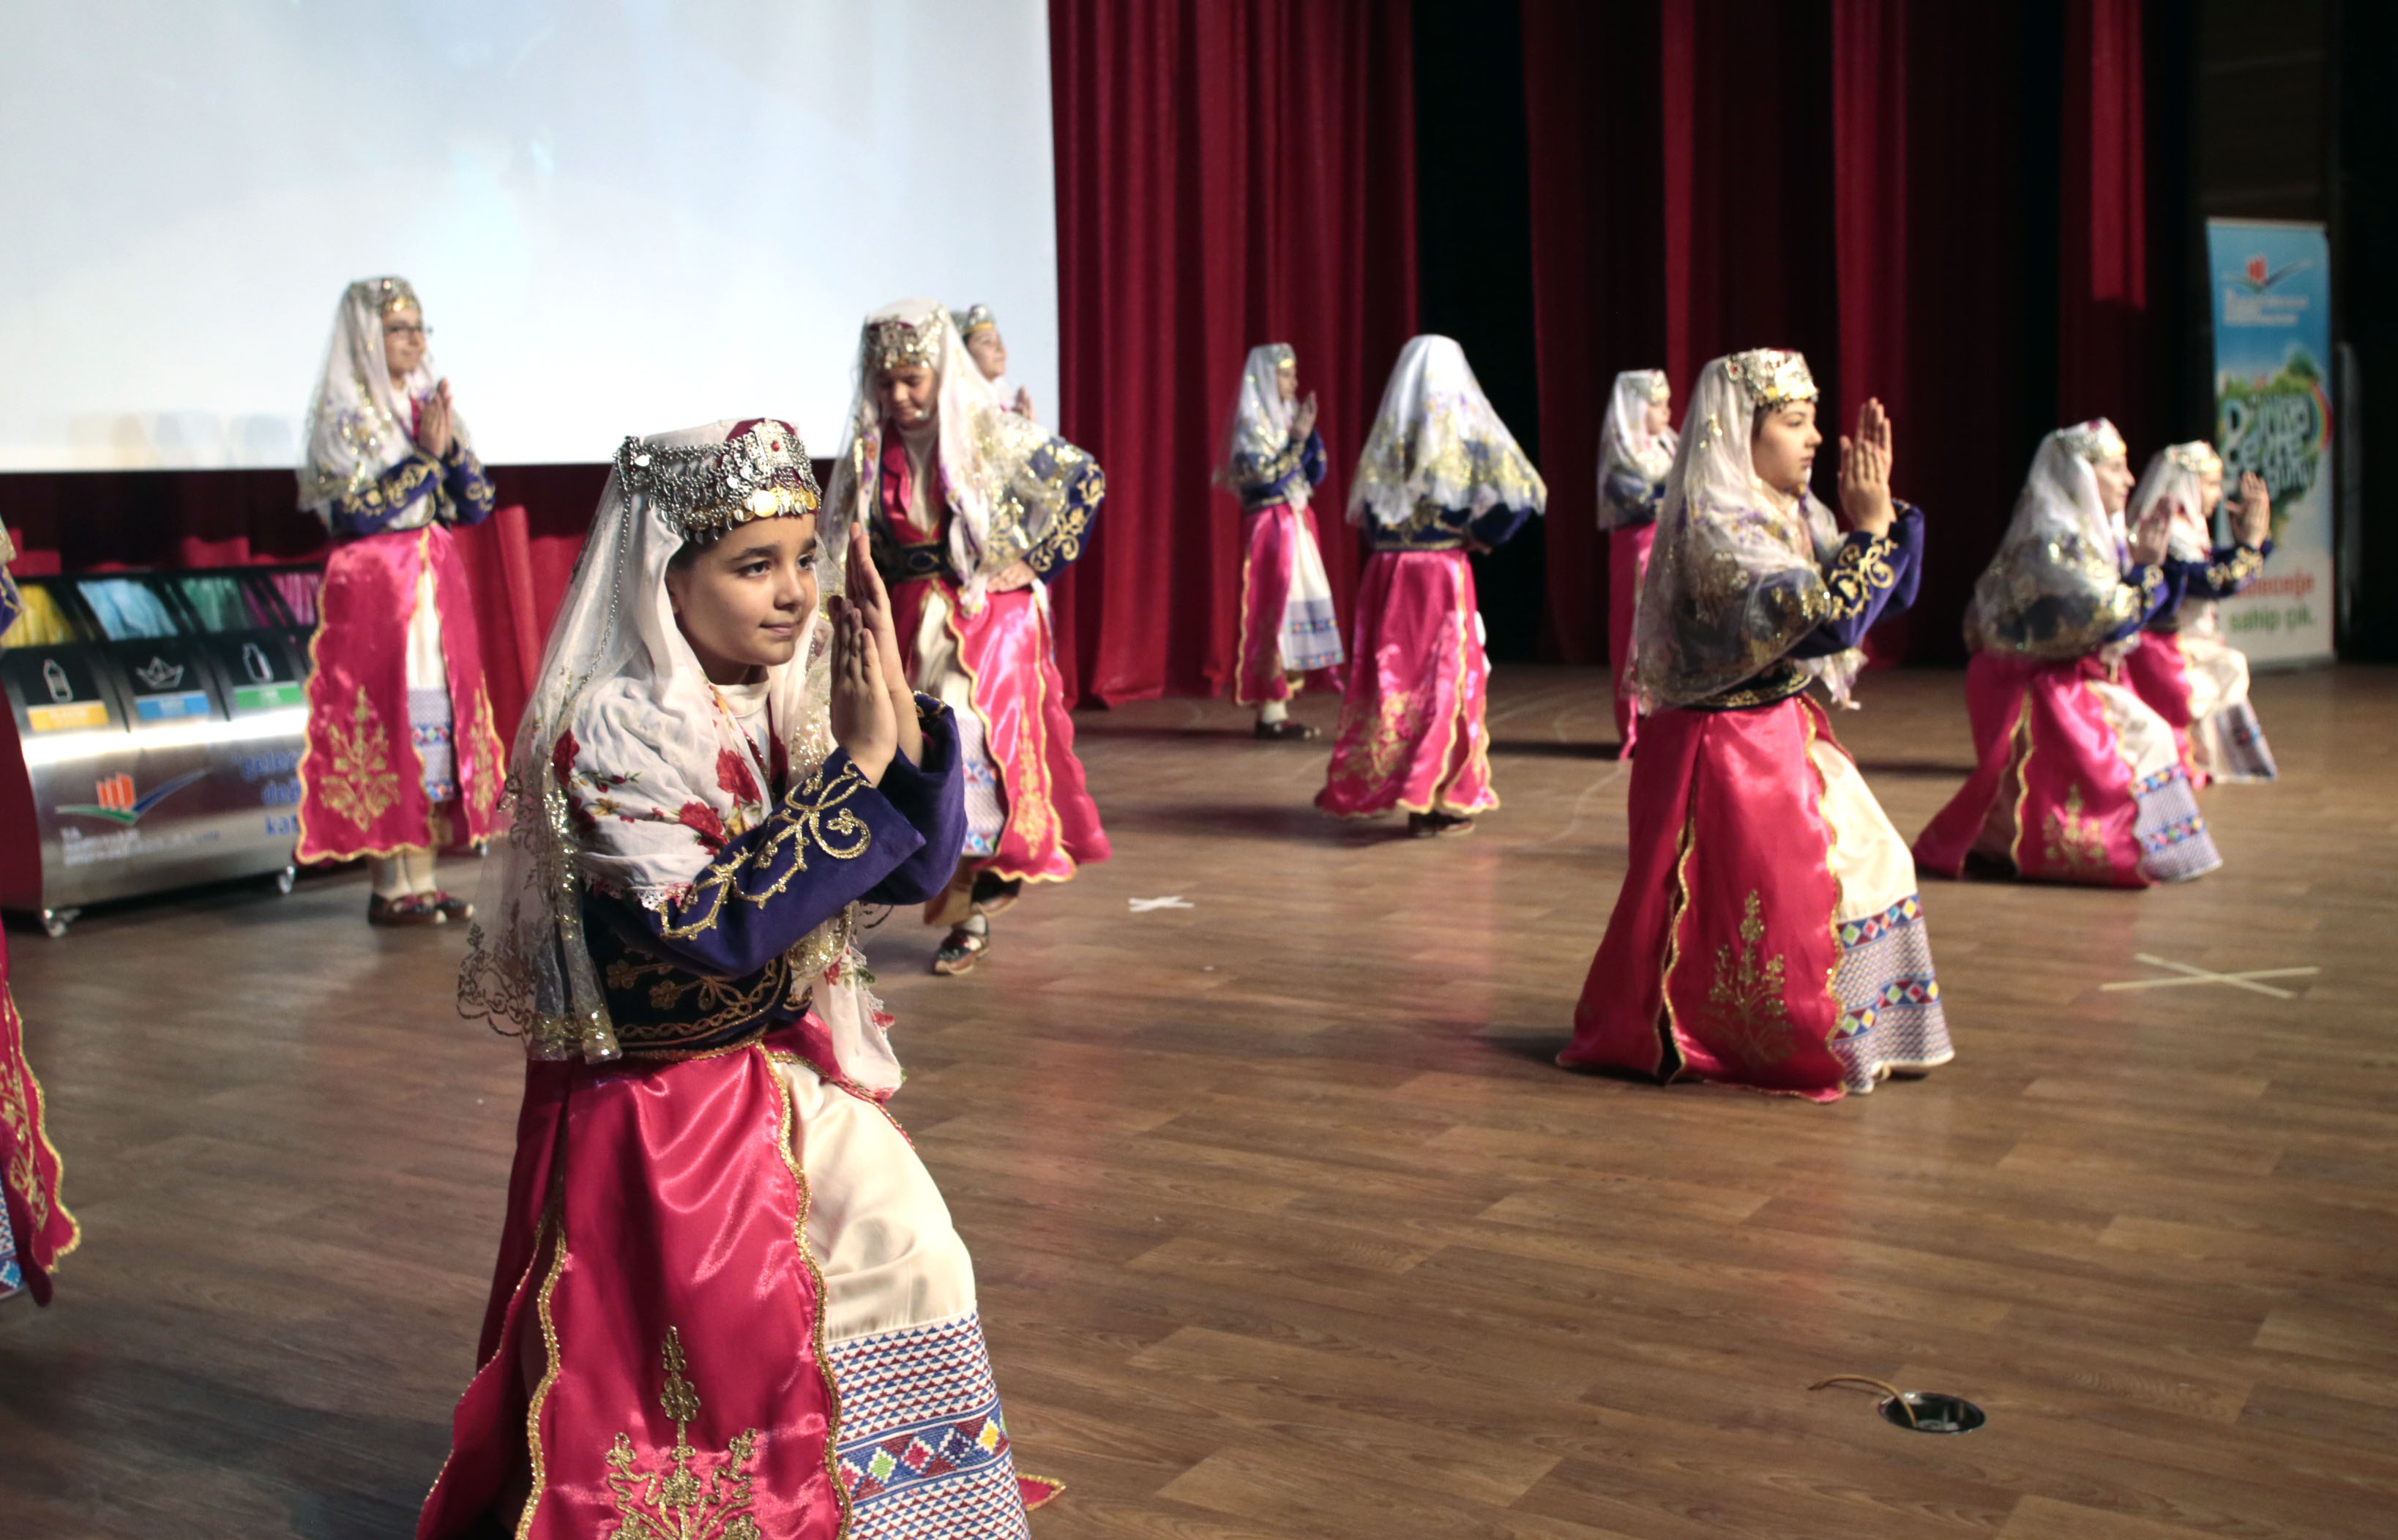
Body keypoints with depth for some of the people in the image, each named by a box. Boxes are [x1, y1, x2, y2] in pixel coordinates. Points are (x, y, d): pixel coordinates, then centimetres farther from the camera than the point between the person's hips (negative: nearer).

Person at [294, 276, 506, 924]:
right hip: (372, 586, -6)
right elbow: (354, 513, -16)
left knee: (438, 723, 3)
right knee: (384, 726, -6)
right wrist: (425, 457, -15)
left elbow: (477, 506, 9)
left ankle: (422, 877, 8)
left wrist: (451, 449, -7)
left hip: (437, 586, 6)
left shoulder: (431, 406, 13)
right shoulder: (341, 415, -5)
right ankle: (390, 887, -1)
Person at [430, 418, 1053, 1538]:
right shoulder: (609, 729, -21)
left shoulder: (798, 701, -2)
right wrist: (858, 764, -28)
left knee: (908, 1265, -1)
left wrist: (896, 706, -16)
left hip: (796, 1087, 6)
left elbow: (918, 871, -2)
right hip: (658, 1116, -6)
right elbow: (718, 928, -30)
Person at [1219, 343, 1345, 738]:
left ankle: (1277, 709, 11)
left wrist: (1309, 433, 1)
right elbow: (1266, 477, -19)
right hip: (1269, 527, -9)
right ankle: (1270, 714, -5)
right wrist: (1298, 440, -16)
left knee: (1292, 609, 7)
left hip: (1295, 526, 9)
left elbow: (1315, 474, 13)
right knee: (1274, 610, -8)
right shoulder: (1252, 426, -9)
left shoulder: (1284, 419, 15)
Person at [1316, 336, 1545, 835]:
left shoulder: (1388, 435, 6)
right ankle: (1441, 800, 3)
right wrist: (1482, 535, 3)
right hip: (1442, 571, -4)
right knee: (1445, 680, 2)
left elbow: (1361, 509, 11)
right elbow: (1516, 494, -9)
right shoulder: (1466, 430, -5)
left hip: (1385, 572, 4)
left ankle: (1373, 786, 13)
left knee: (1391, 678, 9)